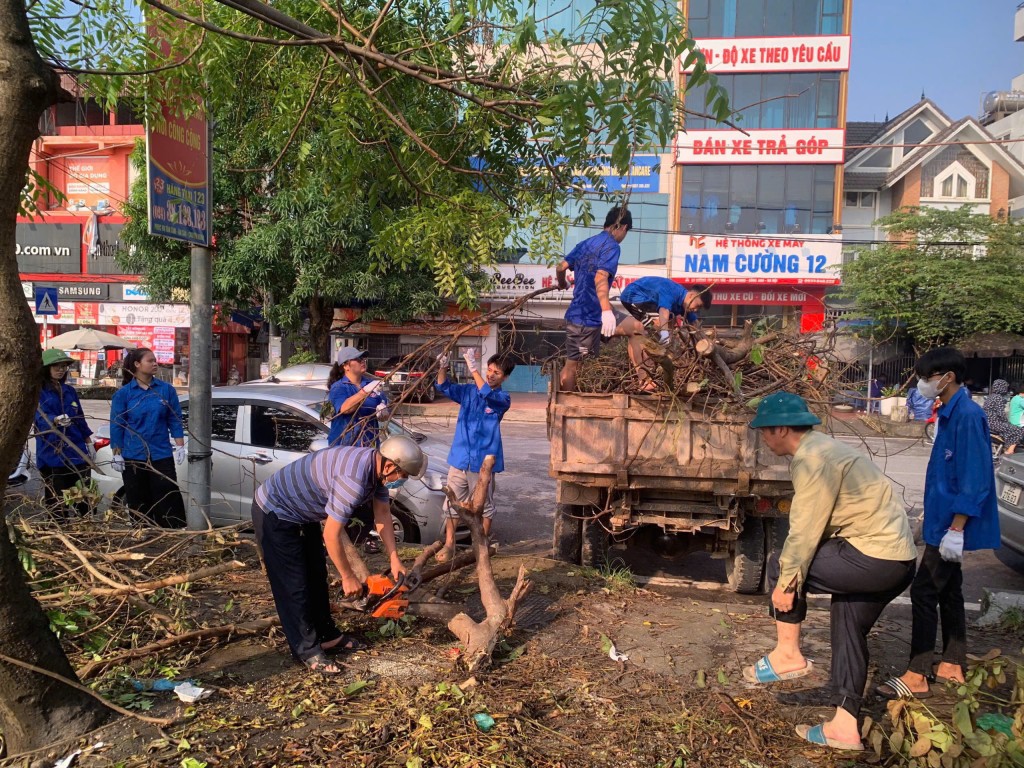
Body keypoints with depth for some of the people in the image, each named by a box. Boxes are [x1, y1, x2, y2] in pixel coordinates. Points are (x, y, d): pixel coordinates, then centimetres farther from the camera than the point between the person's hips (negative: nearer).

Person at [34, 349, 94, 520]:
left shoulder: (70, 391, 13)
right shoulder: (38, 392, -6)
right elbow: (41, 417, -22)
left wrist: (87, 443, 17)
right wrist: (56, 420, -44)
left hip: (76, 451, 5)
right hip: (51, 454, -5)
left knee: (85, 497, 7)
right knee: (56, 502, -1)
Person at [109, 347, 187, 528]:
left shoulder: (166, 389, 1)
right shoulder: (123, 393, -1)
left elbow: (175, 420, 4)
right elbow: (117, 425, 1)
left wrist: (179, 447, -2)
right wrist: (117, 455, -2)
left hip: (161, 456, 0)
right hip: (133, 458, 0)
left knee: (169, 501, -1)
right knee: (138, 504, 10)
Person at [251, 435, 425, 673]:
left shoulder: (377, 466, -7)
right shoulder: (354, 479, -36)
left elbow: (383, 515, 6)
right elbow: (331, 536, -29)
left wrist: (394, 559, 5)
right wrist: (348, 577, -16)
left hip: (302, 512, 10)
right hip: (275, 513, -10)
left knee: (316, 577, 16)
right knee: (294, 585, -3)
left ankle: (327, 636, 28)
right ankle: (307, 650, 9)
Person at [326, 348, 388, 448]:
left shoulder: (372, 383, 8)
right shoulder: (338, 388, -3)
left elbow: (385, 415, 10)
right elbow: (344, 408, -23)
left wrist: (382, 411, -15)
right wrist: (366, 390, -30)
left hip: (370, 444, 4)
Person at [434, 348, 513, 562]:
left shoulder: (503, 399, -5)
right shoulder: (468, 391, 7)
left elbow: (487, 394, -26)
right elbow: (445, 388, -2)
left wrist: (473, 369, -31)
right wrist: (442, 368, -21)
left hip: (483, 460, -3)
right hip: (460, 457, 3)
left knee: (485, 505, 9)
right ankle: (449, 545, 19)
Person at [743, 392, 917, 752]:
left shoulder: (813, 460, -16)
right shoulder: (821, 449, 15)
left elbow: (805, 532, -17)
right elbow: (816, 525, 18)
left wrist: (786, 582, -10)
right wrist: (793, 572, 17)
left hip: (875, 557, -10)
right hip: (898, 558, 10)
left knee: (780, 564, -3)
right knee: (848, 631, 16)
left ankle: (788, 655, 8)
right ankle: (844, 727, 23)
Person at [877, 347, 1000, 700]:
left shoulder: (968, 416, -20)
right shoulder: (950, 414, 10)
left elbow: (975, 479, -23)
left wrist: (956, 528, -23)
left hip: (951, 525, -10)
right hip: (943, 522, 10)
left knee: (924, 592, -6)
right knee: (948, 591, 17)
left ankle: (917, 677, 1)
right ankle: (953, 665, 29)